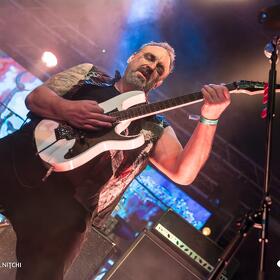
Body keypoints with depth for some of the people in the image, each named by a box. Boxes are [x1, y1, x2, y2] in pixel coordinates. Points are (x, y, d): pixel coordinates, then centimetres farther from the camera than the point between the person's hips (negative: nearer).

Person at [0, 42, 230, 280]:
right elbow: (35, 97, 7)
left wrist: (210, 117, -13)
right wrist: (67, 109, -15)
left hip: (66, 204, -1)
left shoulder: (155, 129, 11)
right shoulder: (90, 73, 16)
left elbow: (183, 173, -3)